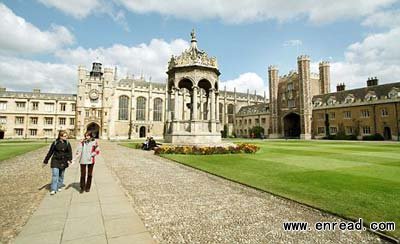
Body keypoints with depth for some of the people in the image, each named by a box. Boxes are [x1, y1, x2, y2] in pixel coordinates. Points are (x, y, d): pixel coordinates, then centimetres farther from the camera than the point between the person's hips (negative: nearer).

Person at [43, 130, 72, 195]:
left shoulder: (67, 143, -1)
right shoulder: (55, 143, -7)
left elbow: (70, 152, 0)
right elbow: (50, 152, 1)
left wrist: (69, 159, -15)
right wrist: (45, 161, 5)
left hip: (63, 162, 3)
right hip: (55, 161, -2)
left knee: (61, 175, 14)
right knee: (55, 175, -8)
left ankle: (59, 186, 31)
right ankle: (53, 189, -3)